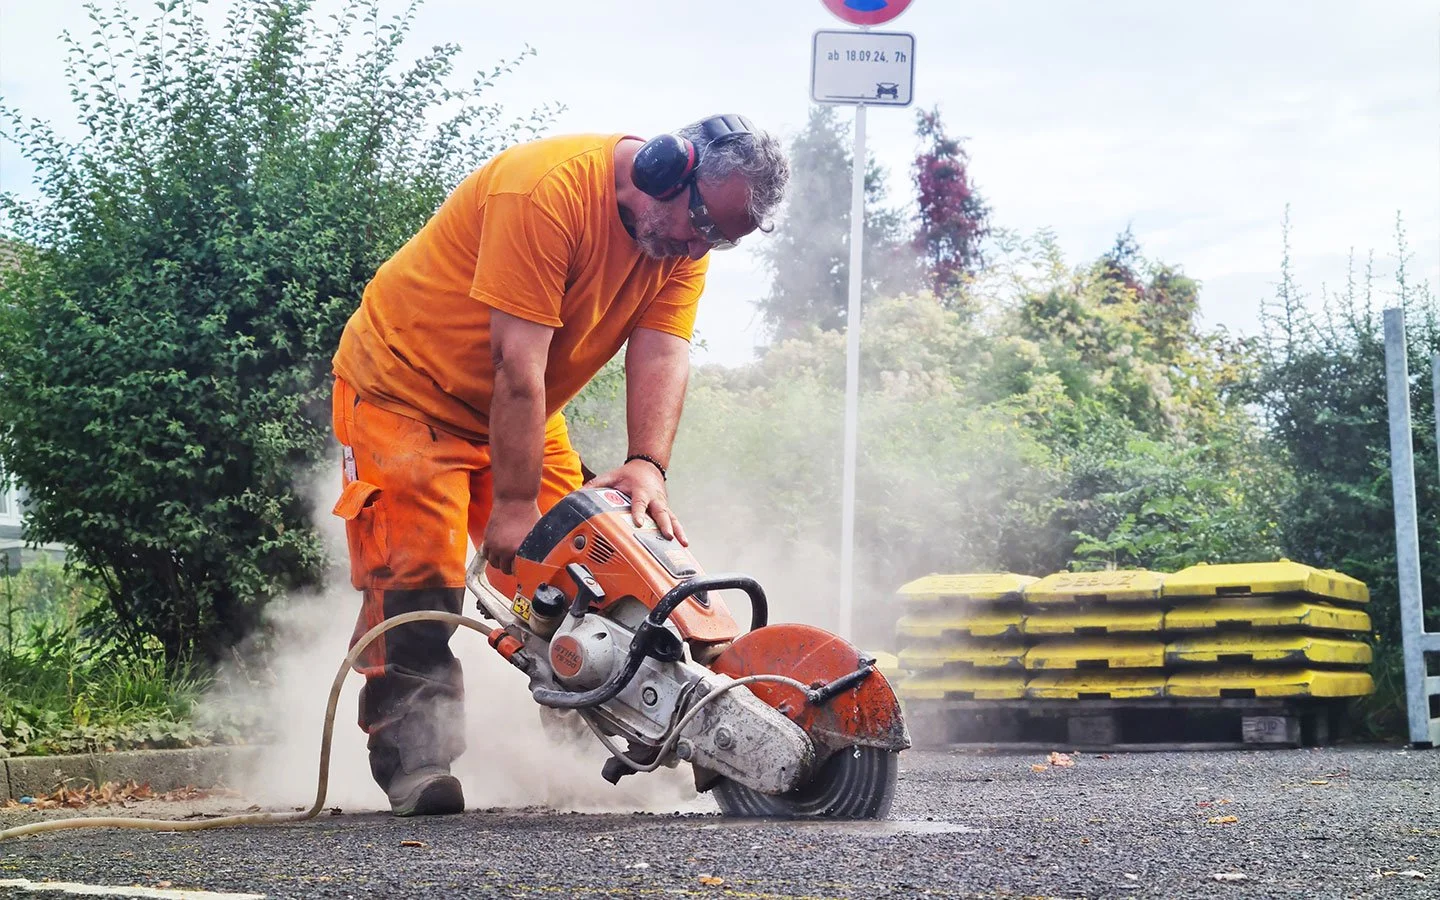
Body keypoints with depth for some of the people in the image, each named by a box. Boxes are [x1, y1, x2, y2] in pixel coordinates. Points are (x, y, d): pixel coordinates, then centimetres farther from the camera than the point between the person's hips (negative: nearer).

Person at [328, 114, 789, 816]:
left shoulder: (686, 237, -7)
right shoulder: (549, 188, -32)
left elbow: (662, 355, -16)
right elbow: (518, 364, -33)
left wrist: (646, 467, -33)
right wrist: (513, 506, -31)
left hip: (522, 412, 7)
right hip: (407, 384, -7)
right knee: (418, 575, -15)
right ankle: (416, 769, -14)